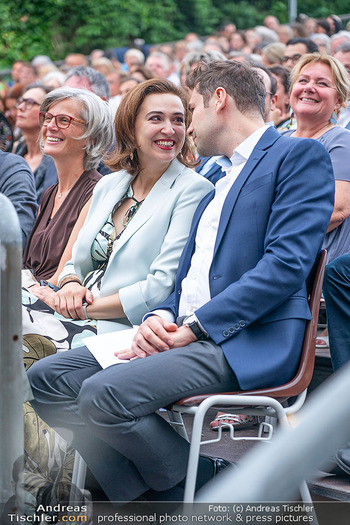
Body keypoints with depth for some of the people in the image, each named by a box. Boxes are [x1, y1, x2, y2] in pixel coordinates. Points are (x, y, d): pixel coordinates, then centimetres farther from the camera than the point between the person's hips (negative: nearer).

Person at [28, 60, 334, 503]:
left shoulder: (299, 156, 0)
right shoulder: (220, 182, 28)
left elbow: (286, 264, -14)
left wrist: (194, 328, -16)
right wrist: (161, 318, 0)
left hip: (249, 342, -9)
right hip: (183, 333, 9)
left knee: (104, 393, -28)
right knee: (47, 378, -6)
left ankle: (205, 489, -6)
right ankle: (145, 500, -7)